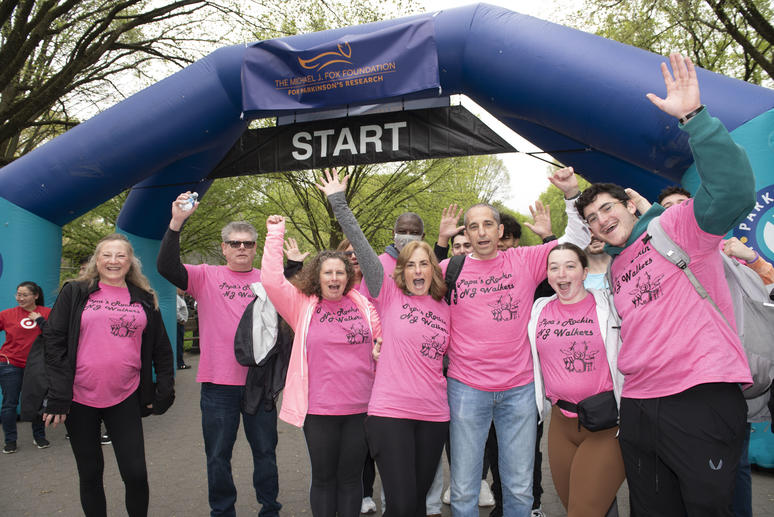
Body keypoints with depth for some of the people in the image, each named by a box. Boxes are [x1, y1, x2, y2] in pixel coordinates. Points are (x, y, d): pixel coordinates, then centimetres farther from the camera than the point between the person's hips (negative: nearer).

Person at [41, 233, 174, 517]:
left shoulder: (145, 299, 8)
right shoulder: (75, 293, 3)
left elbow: (161, 349, 12)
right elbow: (54, 341, -3)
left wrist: (165, 390, 6)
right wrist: (58, 396, -9)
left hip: (125, 398, 1)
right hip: (80, 398, -1)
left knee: (136, 473, -1)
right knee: (90, 473, 11)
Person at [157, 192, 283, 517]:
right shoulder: (206, 277, 1)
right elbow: (166, 267, -12)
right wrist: (176, 224, -24)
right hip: (218, 383, 0)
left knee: (265, 451, 14)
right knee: (218, 456, 13)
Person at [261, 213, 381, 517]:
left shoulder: (362, 304, 5)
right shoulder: (303, 306, 0)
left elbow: (385, 335, 15)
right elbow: (272, 281, -12)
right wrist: (275, 235, -11)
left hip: (360, 408, 2)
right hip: (319, 410, -1)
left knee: (351, 477, 13)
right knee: (323, 477, 12)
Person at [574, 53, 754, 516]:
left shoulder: (677, 228, -1)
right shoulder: (613, 268, 19)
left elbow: (733, 191, -20)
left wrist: (695, 117, -26)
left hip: (702, 400, -7)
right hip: (638, 406, 7)